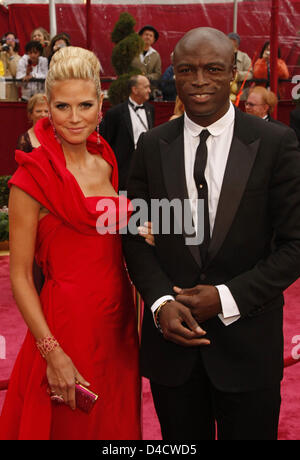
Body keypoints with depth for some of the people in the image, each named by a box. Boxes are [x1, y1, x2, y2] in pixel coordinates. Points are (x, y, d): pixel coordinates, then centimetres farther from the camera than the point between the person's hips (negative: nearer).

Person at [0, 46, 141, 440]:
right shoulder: (32, 177, -12)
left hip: (118, 320, 6)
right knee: (68, 426, 10)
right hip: (66, 321, -6)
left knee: (116, 423, 18)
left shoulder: (108, 163, 6)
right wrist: (53, 352, -18)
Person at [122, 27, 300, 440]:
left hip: (247, 340, -2)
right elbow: (135, 235, 4)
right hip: (171, 333, 2)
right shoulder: (152, 146, 2)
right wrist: (162, 302, -11)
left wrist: (228, 298, -14)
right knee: (181, 440, 17)